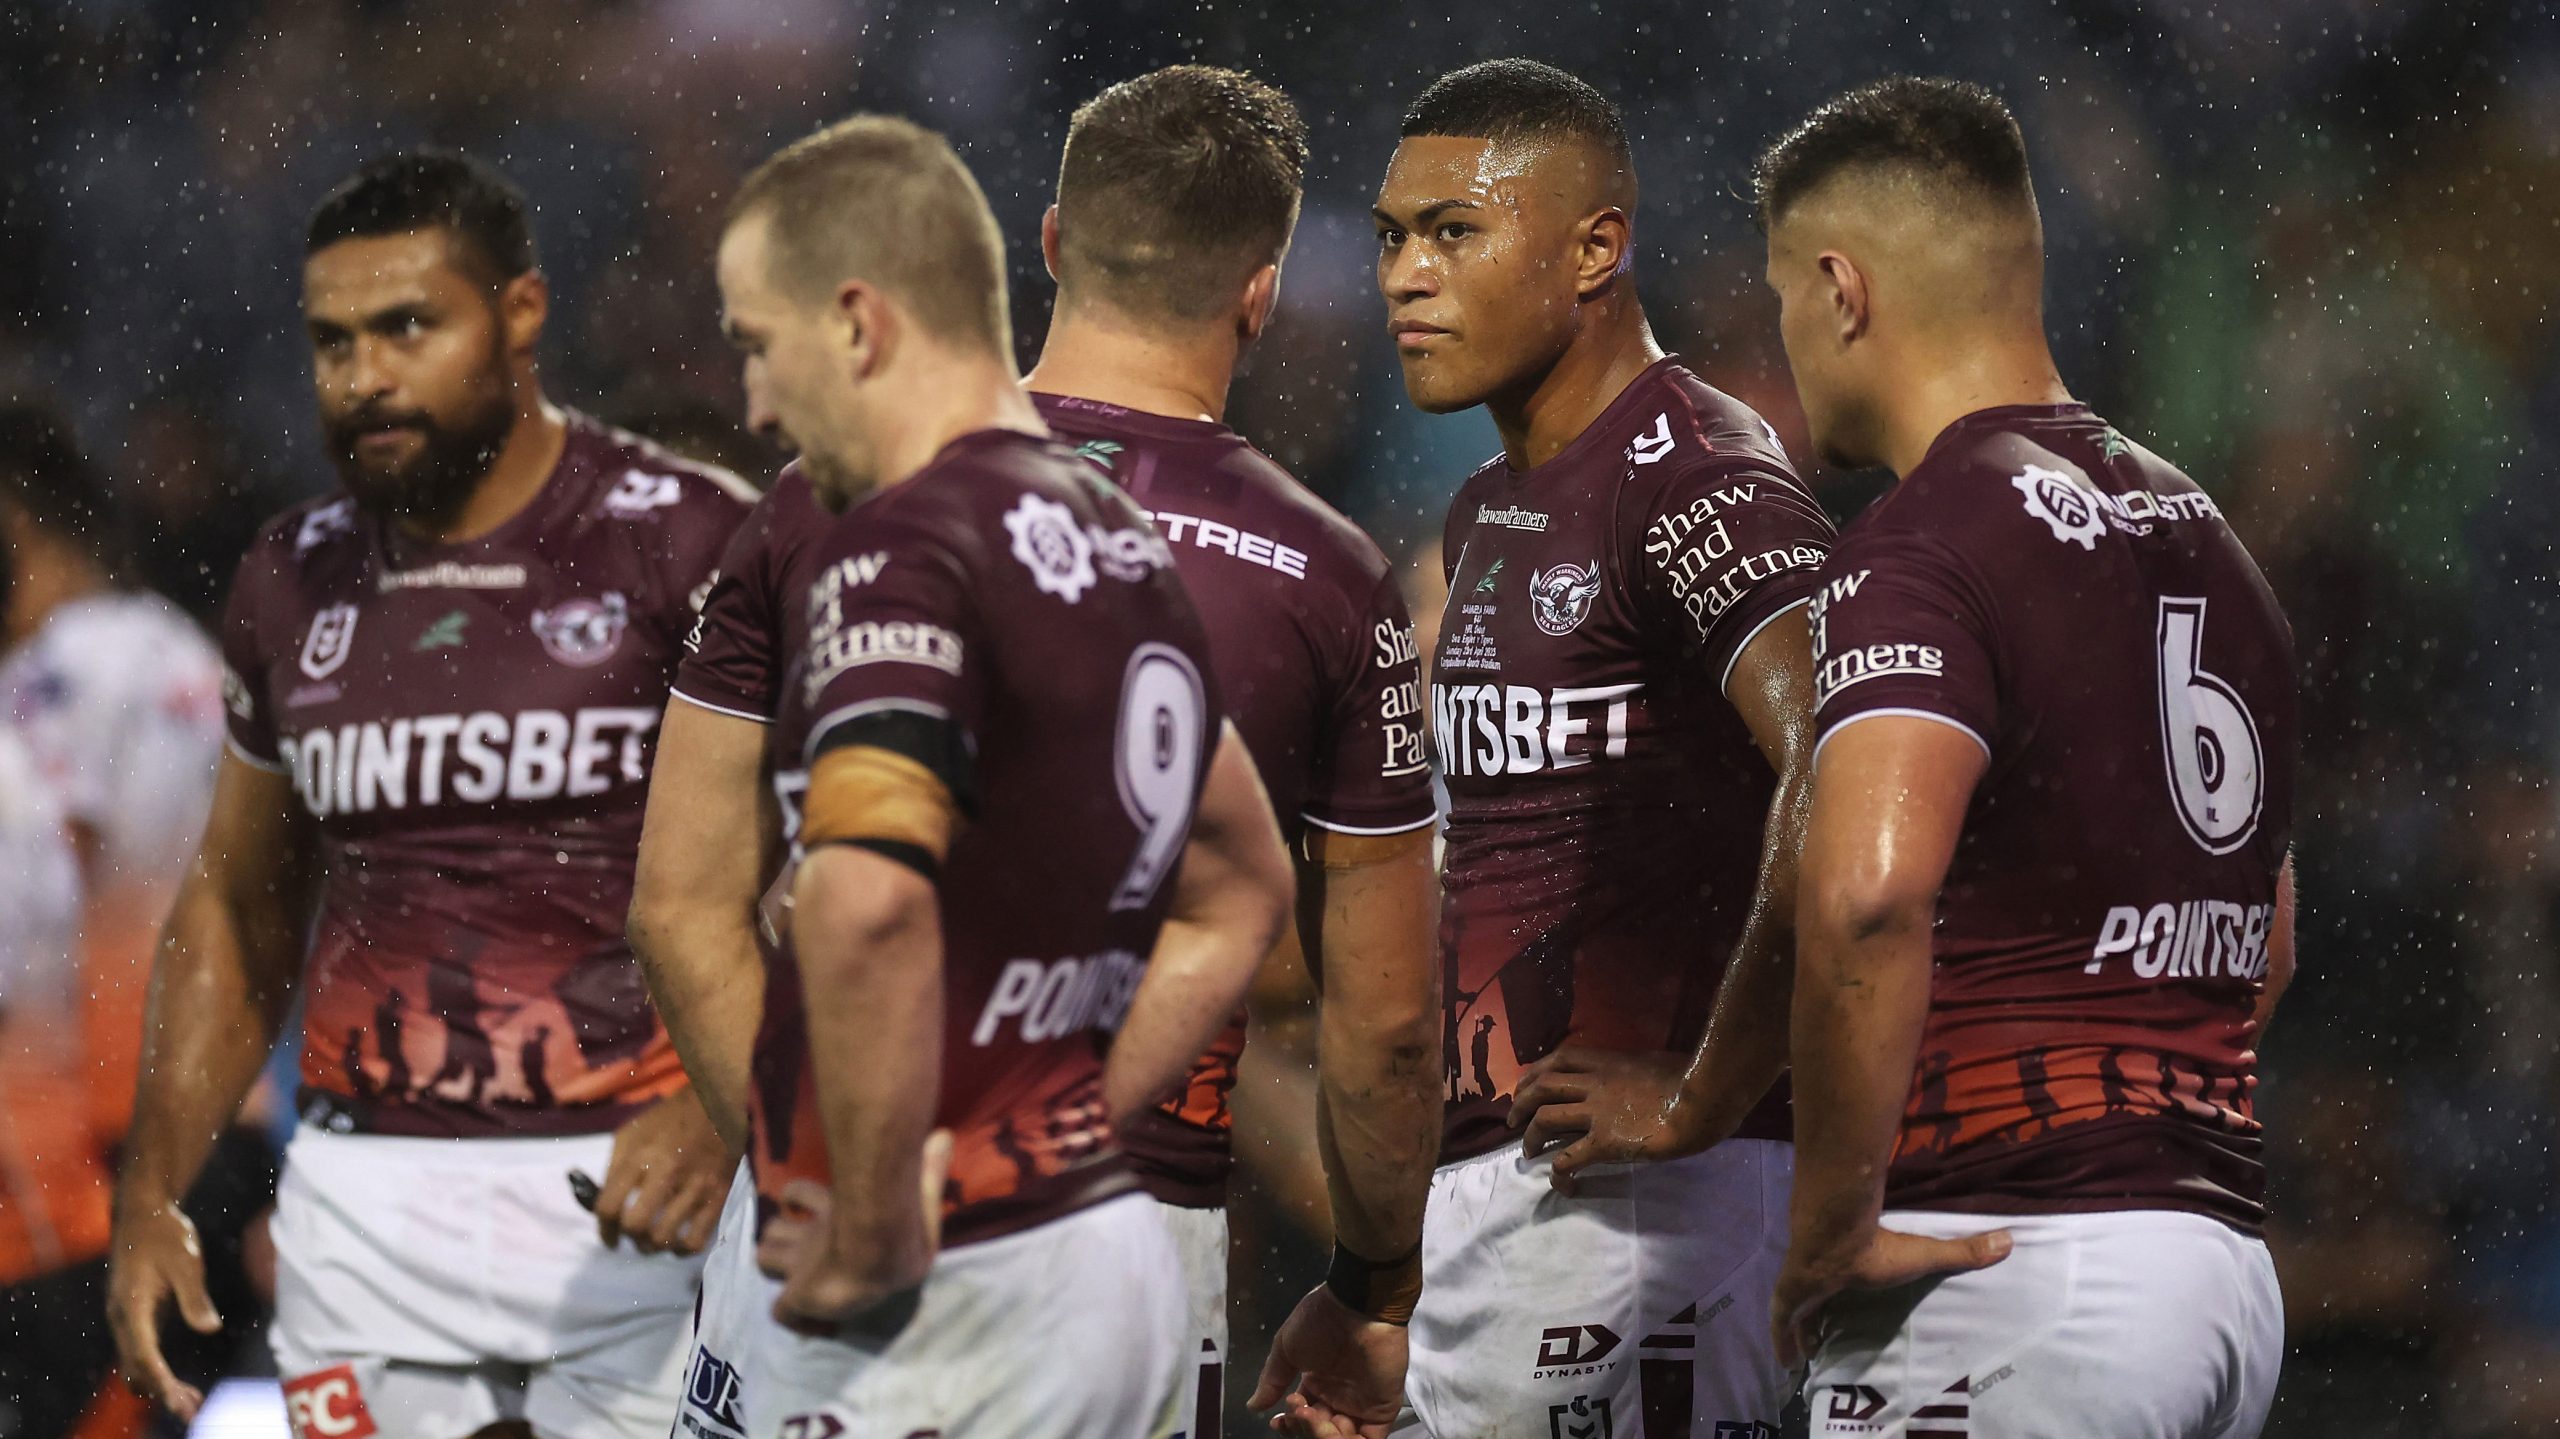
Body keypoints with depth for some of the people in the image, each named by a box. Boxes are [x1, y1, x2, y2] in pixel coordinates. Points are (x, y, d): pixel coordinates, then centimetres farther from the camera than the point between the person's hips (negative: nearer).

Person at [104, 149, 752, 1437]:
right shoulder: (299, 582, 12)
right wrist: (151, 1196, 13)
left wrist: (722, 1104, -21)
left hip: (630, 1183, -4)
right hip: (372, 1210, 4)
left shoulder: (683, 546, -5)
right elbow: (236, 911, 21)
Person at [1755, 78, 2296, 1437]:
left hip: (1999, 1276, -8)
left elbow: (1868, 898, -28)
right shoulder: (2197, 534, 18)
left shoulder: (1919, 555, -11)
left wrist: (1831, 1224, -19)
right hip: (2219, 1261, 8)